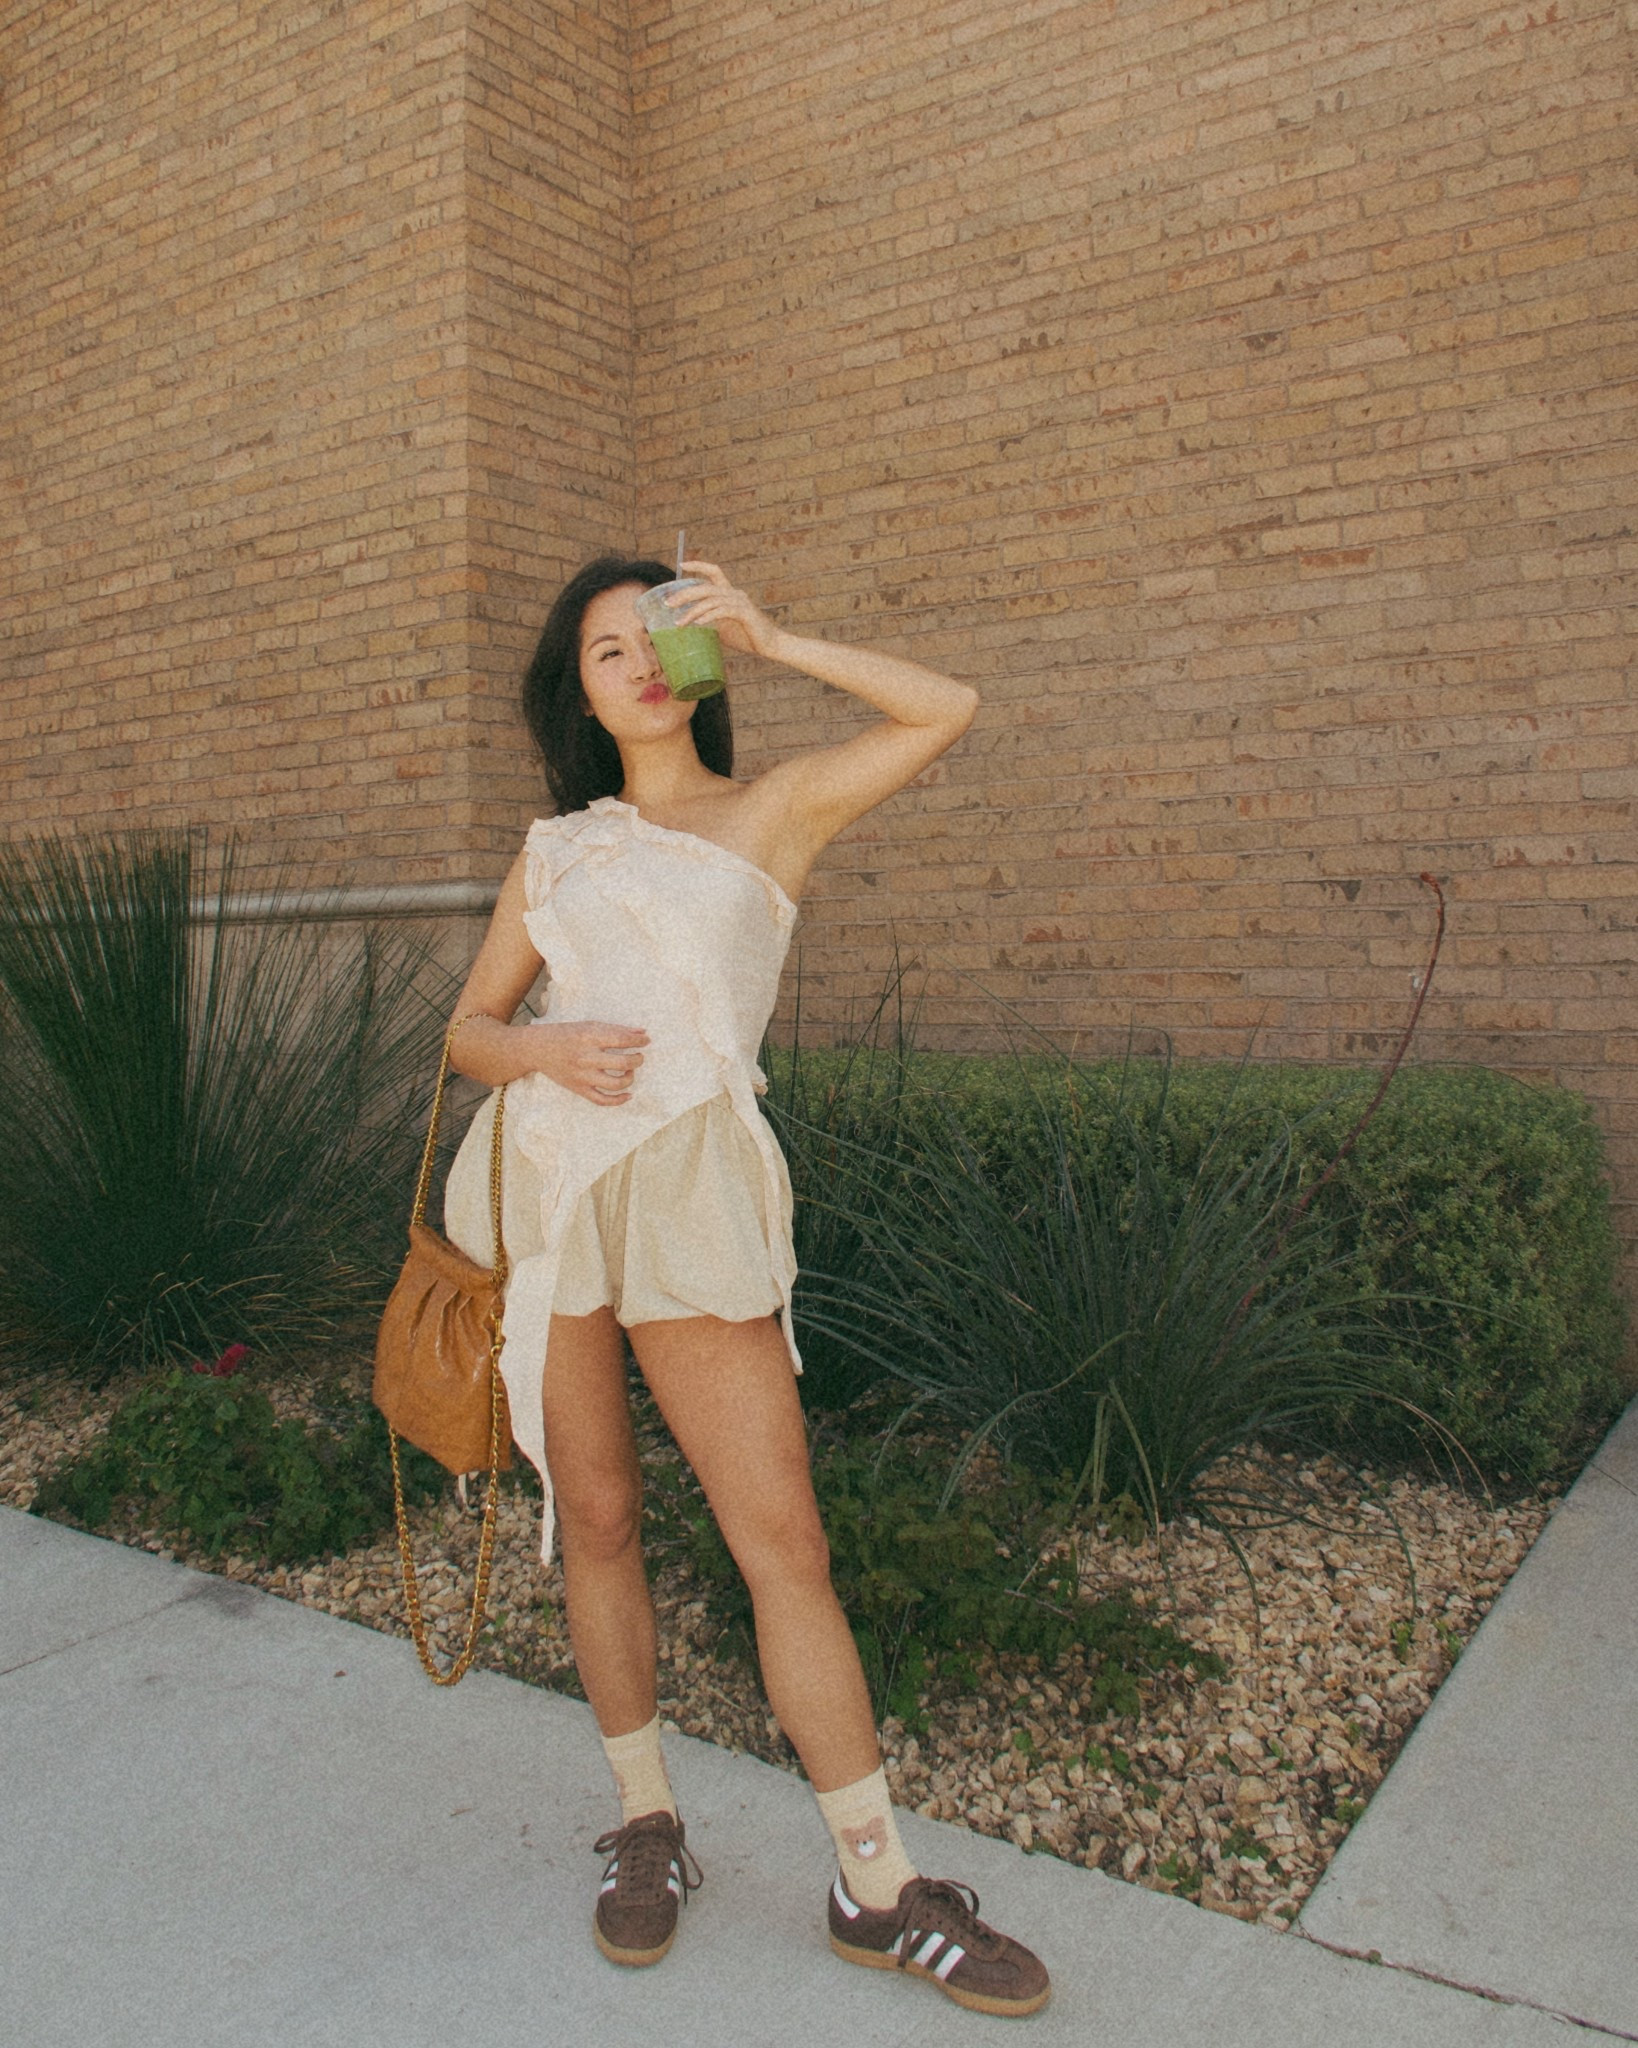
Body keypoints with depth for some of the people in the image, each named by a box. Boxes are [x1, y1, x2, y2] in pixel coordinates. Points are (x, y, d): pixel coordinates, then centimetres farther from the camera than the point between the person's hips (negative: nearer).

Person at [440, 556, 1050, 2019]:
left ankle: (878, 1889, 11)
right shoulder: (554, 848, 18)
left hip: (689, 1184, -3)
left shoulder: (775, 812, 10)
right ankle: (646, 1825, 29)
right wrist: (541, 1047, -6)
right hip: (537, 1173, 3)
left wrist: (768, 637, 4)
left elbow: (946, 711, 2)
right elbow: (469, 1028, 16)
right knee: (597, 1519, 9)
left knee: (783, 1540, -3)